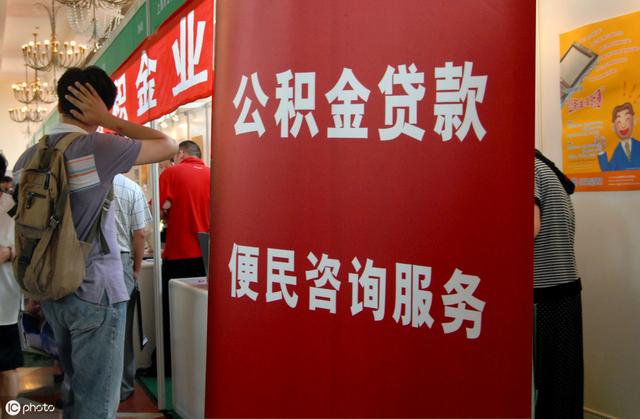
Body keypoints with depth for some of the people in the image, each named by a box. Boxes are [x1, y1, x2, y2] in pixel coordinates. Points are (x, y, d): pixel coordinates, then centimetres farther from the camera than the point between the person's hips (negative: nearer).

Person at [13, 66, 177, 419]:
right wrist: (109, 121, -7)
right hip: (95, 293, -7)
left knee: (77, 390, 23)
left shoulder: (27, 159, 5)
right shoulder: (99, 148, -16)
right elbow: (168, 146, -8)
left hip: (52, 292, 7)